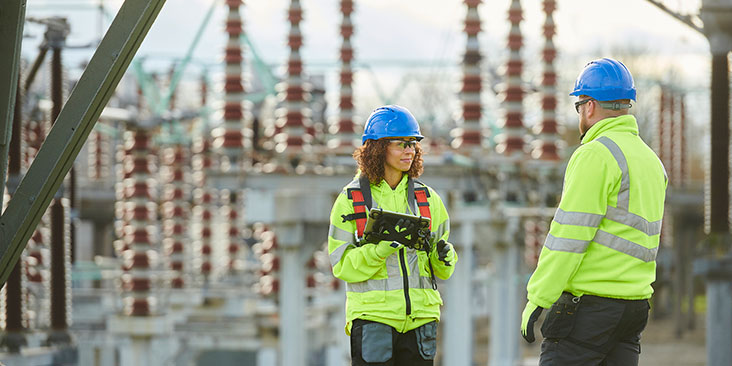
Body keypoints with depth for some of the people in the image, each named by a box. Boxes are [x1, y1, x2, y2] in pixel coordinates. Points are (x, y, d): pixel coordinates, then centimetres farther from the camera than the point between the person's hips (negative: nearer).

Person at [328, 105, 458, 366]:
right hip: (372, 314, -4)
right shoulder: (351, 200, 2)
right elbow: (343, 266, -4)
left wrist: (443, 257, -9)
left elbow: (443, 270, 15)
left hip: (420, 316, 4)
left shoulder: (427, 198, 12)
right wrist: (379, 249, -20)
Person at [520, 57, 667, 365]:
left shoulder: (595, 155, -11)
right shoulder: (650, 159, 17)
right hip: (635, 304, 9)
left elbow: (569, 235, -15)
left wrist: (537, 300, -12)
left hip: (589, 305, -9)